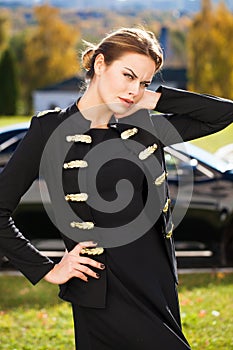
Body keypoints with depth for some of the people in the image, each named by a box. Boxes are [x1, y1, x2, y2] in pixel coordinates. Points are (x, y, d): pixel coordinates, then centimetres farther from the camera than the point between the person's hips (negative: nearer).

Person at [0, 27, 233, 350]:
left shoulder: (143, 129, 9)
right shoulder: (52, 130, -5)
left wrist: (156, 99, 2)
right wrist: (47, 271, -6)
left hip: (160, 283, 6)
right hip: (107, 296, -6)